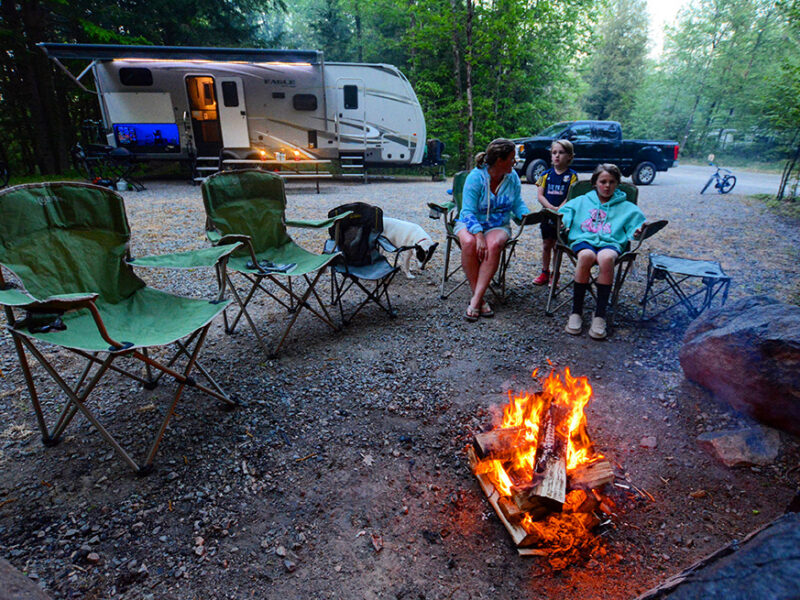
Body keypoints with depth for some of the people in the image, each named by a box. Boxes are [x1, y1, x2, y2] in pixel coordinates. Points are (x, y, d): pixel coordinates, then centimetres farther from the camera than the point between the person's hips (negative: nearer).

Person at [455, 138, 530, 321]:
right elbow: (468, 211, -18)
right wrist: (479, 235, -32)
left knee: (494, 245, -34)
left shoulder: (512, 177, 2)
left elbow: (517, 203, 8)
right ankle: (480, 299, -27)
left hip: (498, 225, 2)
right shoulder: (476, 176, -13)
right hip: (470, 223, -2)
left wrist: (527, 215, -15)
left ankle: (475, 300, -34)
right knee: (469, 243, -37)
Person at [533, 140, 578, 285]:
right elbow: (540, 195, -1)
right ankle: (544, 273, 23)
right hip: (547, 215, 3)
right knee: (546, 245, 11)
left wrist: (559, 210, -24)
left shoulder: (572, 176, -3)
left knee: (557, 246, 2)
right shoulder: (546, 174, 6)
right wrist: (552, 208, -15)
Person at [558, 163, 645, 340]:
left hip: (610, 242, 0)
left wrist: (637, 231, -11)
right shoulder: (581, 201, 28)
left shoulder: (626, 207, 25)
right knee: (586, 255, -38)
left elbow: (636, 222, 12)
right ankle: (576, 312, -30)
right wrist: (563, 221, -5)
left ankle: (600, 315, -33)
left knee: (606, 258, -38)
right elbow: (565, 212, 18)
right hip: (583, 239, 0)